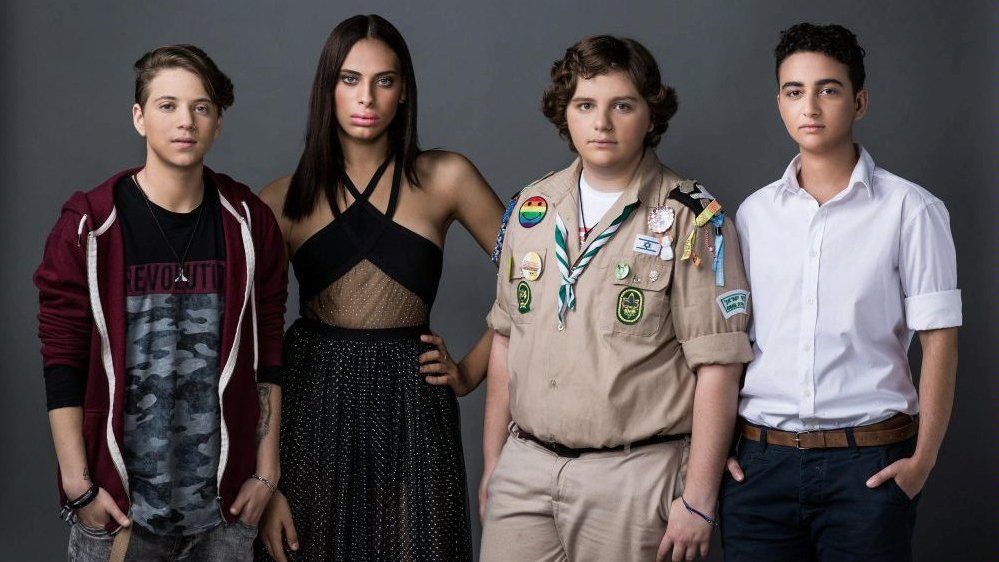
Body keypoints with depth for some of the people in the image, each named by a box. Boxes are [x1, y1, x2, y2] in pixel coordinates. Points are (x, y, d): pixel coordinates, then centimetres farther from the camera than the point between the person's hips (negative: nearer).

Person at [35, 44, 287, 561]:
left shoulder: (248, 221, 1)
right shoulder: (89, 226, -6)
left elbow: (268, 353, 5)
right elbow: (62, 360, -4)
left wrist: (266, 473, 4)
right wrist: (79, 486, -8)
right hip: (118, 502, -2)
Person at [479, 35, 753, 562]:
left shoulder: (689, 218, -7)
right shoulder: (533, 207, 8)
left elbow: (716, 365, -10)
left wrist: (698, 499, -12)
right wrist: (492, 464, 13)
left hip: (634, 476, -4)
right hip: (524, 469, 4)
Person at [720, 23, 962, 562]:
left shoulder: (911, 210, -2)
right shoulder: (754, 213, 8)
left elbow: (938, 339, -3)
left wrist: (924, 458, -9)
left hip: (870, 461, -3)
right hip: (761, 459, 3)